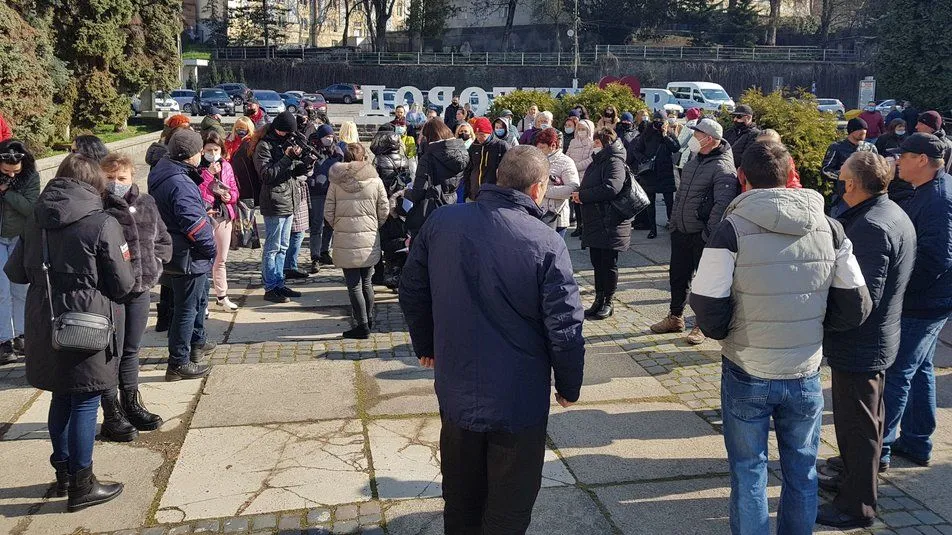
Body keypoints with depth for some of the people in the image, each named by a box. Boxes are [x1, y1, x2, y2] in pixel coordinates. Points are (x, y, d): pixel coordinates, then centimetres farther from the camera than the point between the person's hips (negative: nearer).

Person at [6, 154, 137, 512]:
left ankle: (63, 472, 32)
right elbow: (123, 284, -9)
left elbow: (15, 272, 11)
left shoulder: (35, 221, 5)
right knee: (85, 402, 3)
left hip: (46, 326, 6)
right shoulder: (102, 224, -13)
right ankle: (81, 485, 10)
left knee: (61, 398, 19)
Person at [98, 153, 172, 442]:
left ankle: (132, 406, 33)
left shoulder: (146, 204, 7)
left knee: (131, 350, 19)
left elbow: (164, 240, 18)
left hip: (140, 289, 6)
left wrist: (154, 260, 3)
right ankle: (112, 416, 14)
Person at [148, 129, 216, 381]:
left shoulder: (162, 173, 7)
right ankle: (179, 364, 8)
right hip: (189, 258, -10)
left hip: (172, 253, 11)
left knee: (199, 297, 28)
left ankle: (197, 343, 45)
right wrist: (211, 247, -17)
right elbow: (194, 223, -30)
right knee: (187, 309, 0)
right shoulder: (180, 184, -26)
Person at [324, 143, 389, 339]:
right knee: (366, 282, 15)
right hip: (369, 240, 2)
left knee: (354, 285, 3)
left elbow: (328, 212, 0)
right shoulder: (375, 180, -1)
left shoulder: (336, 182, -3)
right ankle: (368, 320, 26)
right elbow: (384, 210, 1)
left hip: (345, 240, -2)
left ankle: (362, 325, 2)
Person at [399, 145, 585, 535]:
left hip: (456, 391, 4)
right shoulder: (546, 243, -18)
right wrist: (569, 386, 1)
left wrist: (426, 345, 21)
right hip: (519, 401, -4)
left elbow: (412, 291, 4)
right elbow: (565, 327, -16)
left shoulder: (441, 221, -6)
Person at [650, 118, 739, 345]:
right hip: (681, 232, 8)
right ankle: (675, 318, 31)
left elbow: (722, 204, -24)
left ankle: (702, 325, 18)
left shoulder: (723, 168, -18)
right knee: (677, 275, 16)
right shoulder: (694, 161, 11)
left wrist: (709, 235, -25)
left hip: (703, 236, -8)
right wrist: (674, 222, 17)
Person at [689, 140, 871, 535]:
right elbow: (856, 307, 0)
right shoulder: (829, 229, -3)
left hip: (747, 373, -3)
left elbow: (707, 307, -16)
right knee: (802, 471, 19)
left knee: (748, 471, 13)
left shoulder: (733, 229, -14)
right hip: (806, 374, 3)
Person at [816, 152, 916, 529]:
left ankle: (856, 507, 17)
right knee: (863, 420, 24)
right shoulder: (895, 215, 7)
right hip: (878, 339, 10)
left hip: (859, 346, -10)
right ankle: (852, 479, 41)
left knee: (857, 425, 3)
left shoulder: (871, 226, -26)